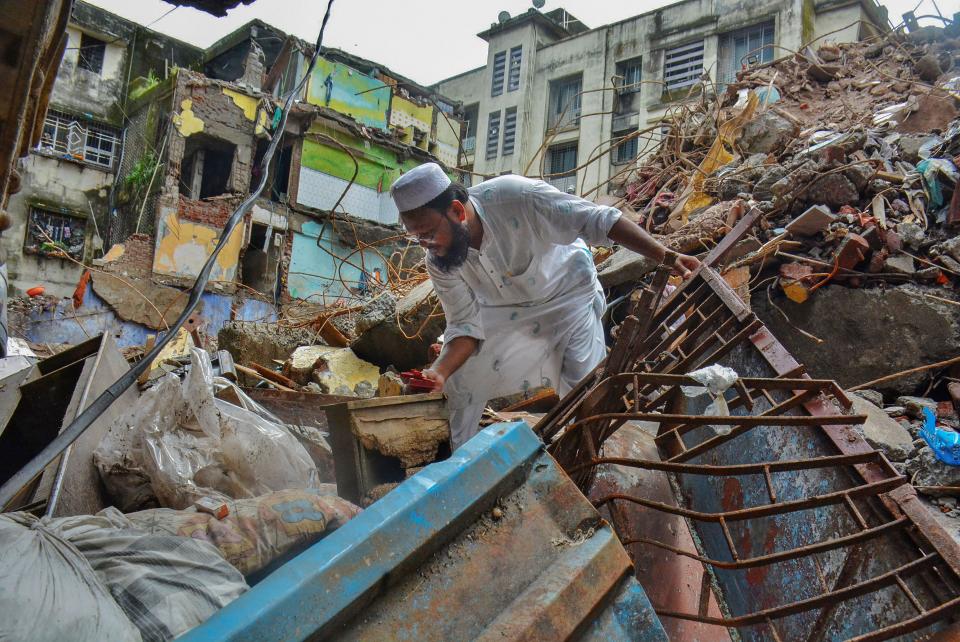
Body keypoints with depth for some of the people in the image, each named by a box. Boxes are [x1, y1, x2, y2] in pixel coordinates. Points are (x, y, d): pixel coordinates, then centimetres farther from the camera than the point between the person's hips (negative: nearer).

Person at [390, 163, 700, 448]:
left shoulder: (514, 196, -40)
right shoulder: (438, 261, -25)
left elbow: (598, 220, -37)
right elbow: (466, 325, -19)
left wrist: (666, 257, -40)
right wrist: (439, 371, -38)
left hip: (566, 293, -3)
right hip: (504, 308, 3)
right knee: (461, 379, 0)